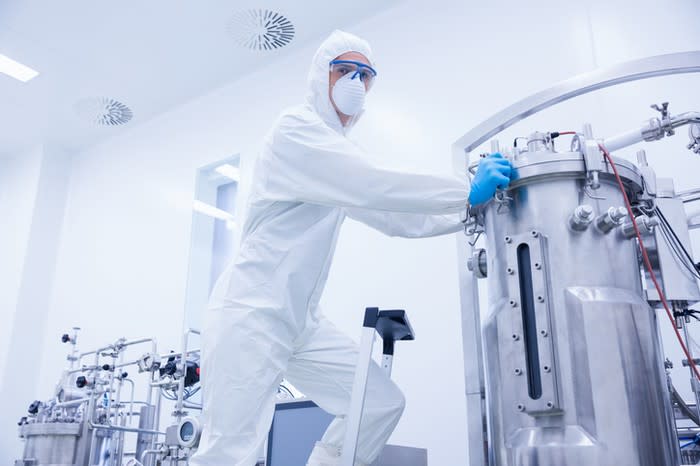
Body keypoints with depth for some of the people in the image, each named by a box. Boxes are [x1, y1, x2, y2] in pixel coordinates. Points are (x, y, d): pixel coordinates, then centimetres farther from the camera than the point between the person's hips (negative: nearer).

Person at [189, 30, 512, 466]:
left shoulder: (342, 153, 17)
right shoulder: (296, 128, -10)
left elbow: (395, 218, 17)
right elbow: (375, 187, -23)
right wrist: (468, 191, -16)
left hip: (303, 320, 9)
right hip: (252, 312, -9)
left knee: (382, 402, 4)